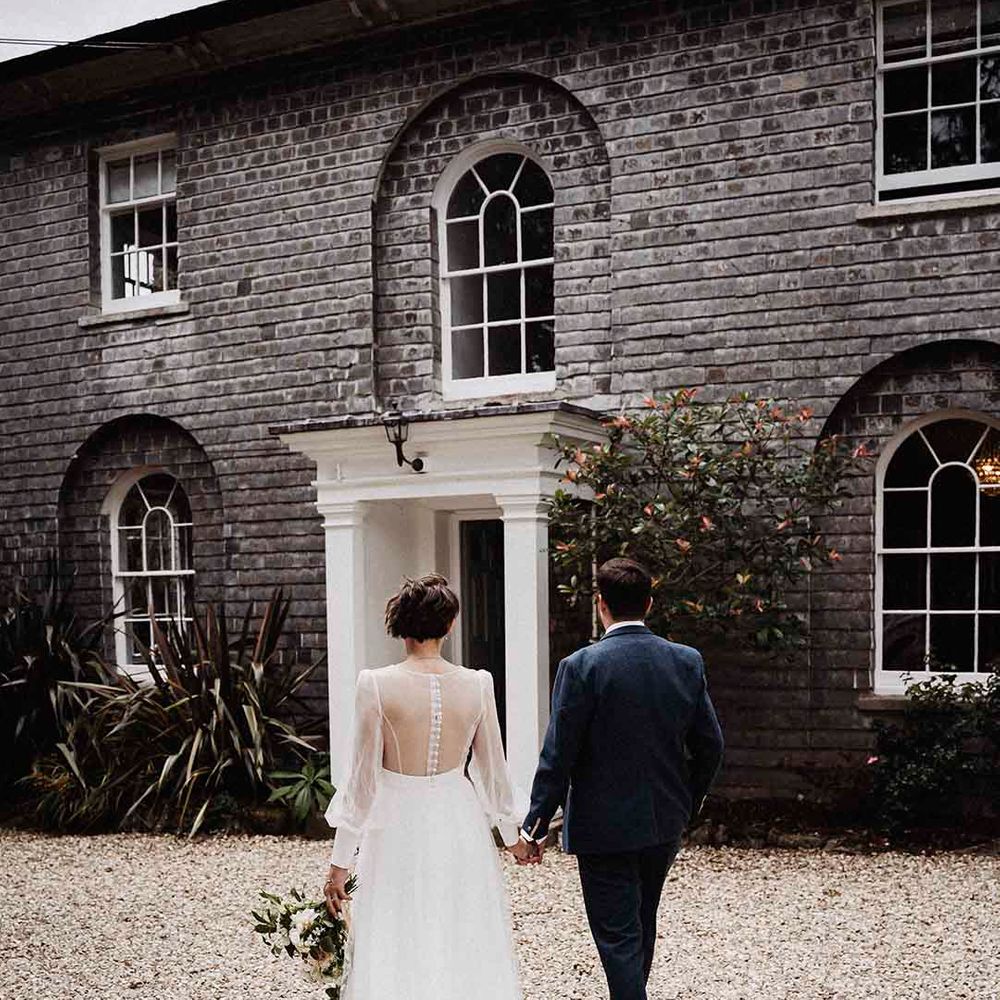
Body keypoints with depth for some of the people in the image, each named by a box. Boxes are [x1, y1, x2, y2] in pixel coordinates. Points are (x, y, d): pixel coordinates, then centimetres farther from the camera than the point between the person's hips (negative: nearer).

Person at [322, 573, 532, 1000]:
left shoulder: (376, 685, -14)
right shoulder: (477, 684, -7)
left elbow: (362, 779, -10)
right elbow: (493, 770, 3)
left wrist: (340, 861, 0)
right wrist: (512, 835, 20)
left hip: (397, 825, -2)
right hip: (458, 821, 2)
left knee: (393, 950, 11)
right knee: (466, 949, 17)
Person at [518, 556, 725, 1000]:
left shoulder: (581, 666, -16)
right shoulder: (687, 661, -2)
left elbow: (557, 756, -15)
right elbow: (710, 746, 3)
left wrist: (536, 825, -6)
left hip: (604, 827, -5)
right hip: (665, 823, 6)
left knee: (618, 936, 3)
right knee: (641, 925, 23)